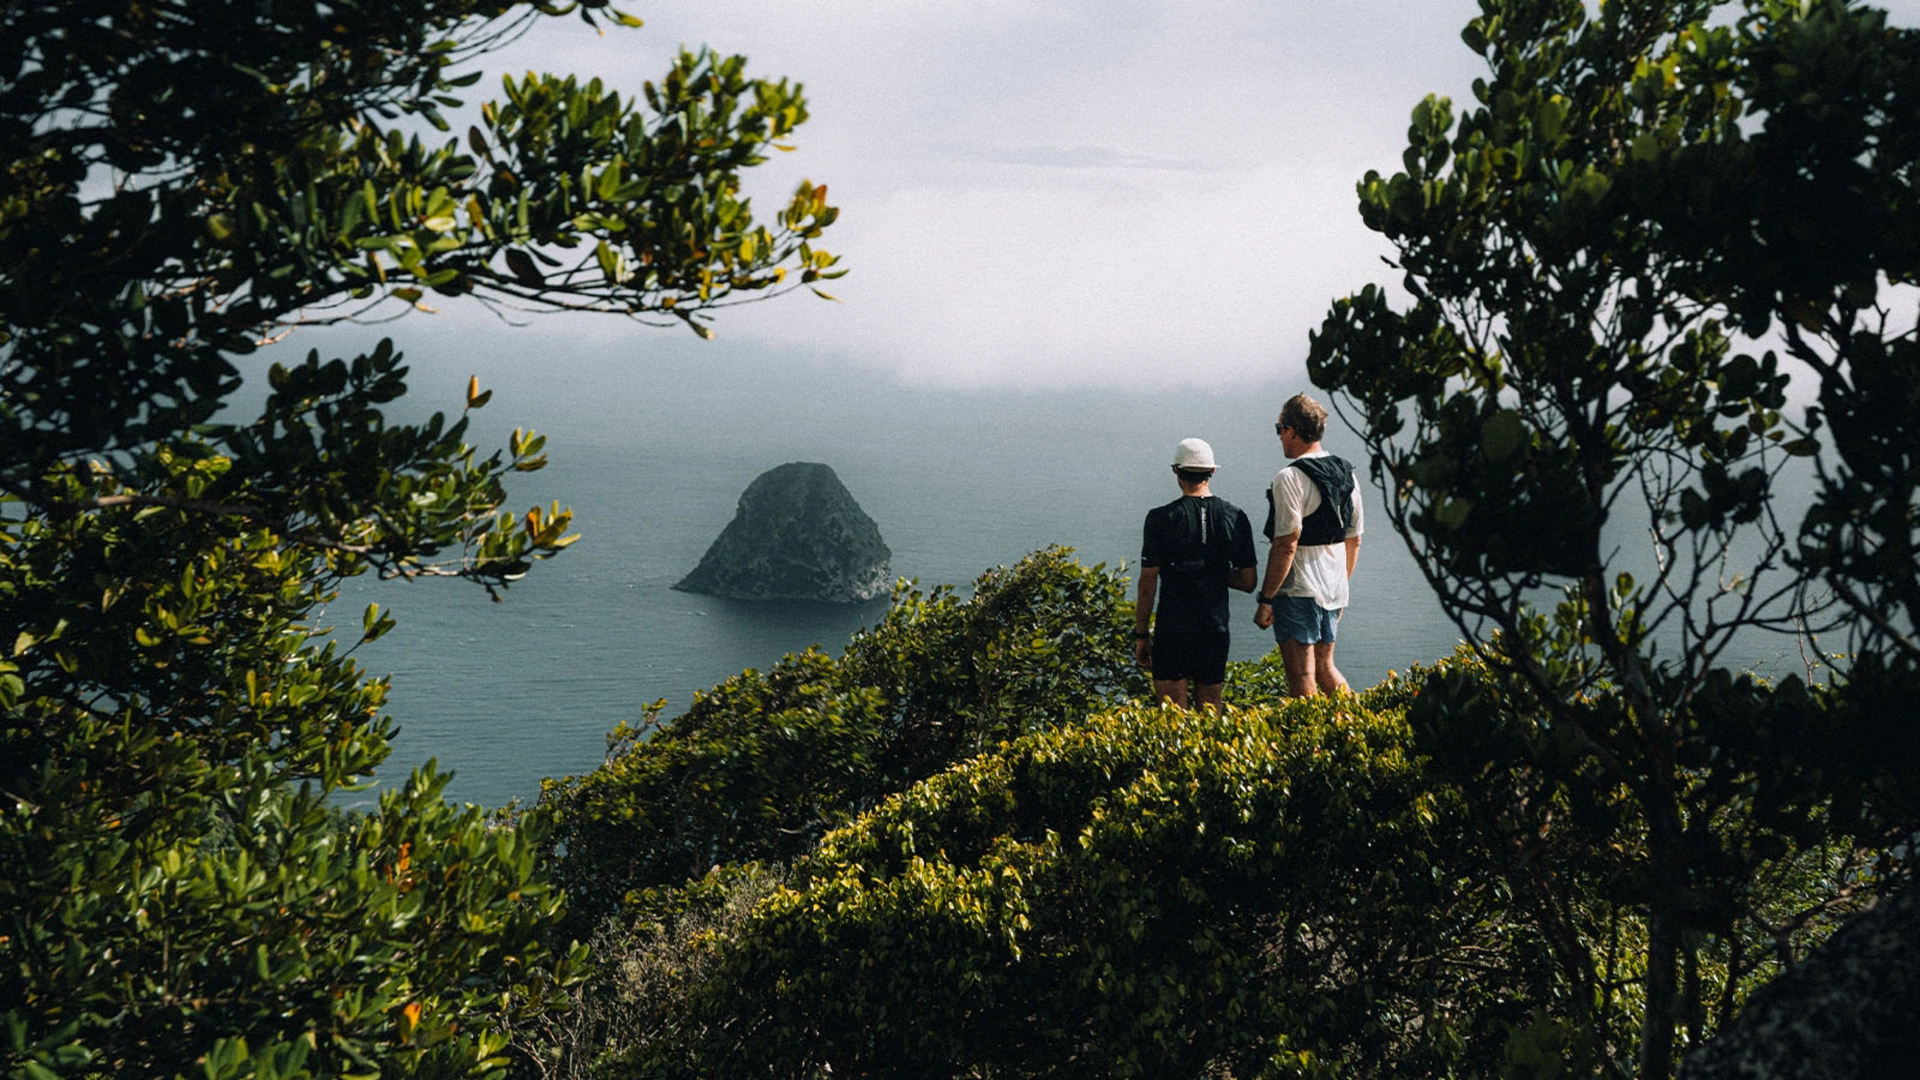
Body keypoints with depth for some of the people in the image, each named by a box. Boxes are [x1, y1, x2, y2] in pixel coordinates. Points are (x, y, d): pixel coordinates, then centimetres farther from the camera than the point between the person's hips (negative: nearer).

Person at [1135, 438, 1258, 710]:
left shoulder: (1162, 519, -8)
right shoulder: (1236, 517, 1)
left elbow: (1148, 585, -7)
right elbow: (1248, 582, 5)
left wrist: (1141, 635, 1)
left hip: (1173, 629, -3)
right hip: (1216, 630, 3)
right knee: (1210, 715, 12)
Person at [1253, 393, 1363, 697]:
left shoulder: (1291, 478, -15)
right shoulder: (1346, 474, 9)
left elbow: (1286, 545, -20)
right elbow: (1354, 540, 16)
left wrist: (1265, 599, -15)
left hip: (1298, 592, -8)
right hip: (1334, 591, 8)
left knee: (1302, 678, -2)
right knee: (1324, 668, 21)